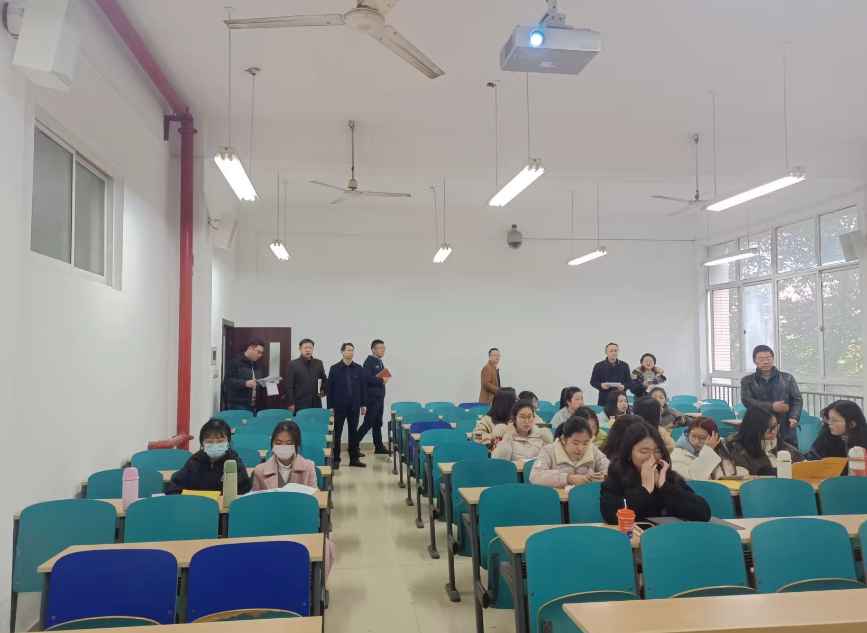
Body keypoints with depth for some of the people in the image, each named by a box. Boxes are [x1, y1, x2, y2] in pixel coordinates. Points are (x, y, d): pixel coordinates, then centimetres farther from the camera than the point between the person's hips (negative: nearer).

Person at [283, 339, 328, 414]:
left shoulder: (319, 363, 11)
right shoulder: (292, 364, -1)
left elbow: (324, 380, 22)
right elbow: (288, 386, -4)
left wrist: (323, 390, 2)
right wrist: (290, 404, -9)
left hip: (316, 404, 4)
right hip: (300, 405, -3)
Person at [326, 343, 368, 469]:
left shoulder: (358, 368, 4)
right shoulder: (335, 368, -2)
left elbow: (363, 387, 6)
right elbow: (329, 388, -2)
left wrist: (363, 404, 3)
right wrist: (330, 406, -6)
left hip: (354, 406, 2)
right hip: (339, 406, -2)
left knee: (353, 432, 8)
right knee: (337, 433, 4)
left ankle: (354, 458, 15)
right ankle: (335, 459, 11)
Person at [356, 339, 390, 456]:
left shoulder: (380, 362, 16)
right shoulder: (369, 361, -11)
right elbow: (366, 378, -24)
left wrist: (384, 379, -1)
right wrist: (381, 380, -16)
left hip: (379, 396, 9)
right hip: (372, 397, -9)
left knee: (378, 423, 12)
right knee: (368, 423, -8)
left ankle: (379, 447, 17)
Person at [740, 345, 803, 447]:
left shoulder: (788, 378, 11)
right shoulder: (747, 381, 7)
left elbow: (797, 400, 8)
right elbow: (747, 401, -6)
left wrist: (794, 417, -10)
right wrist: (771, 406, -16)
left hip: (786, 431, 1)